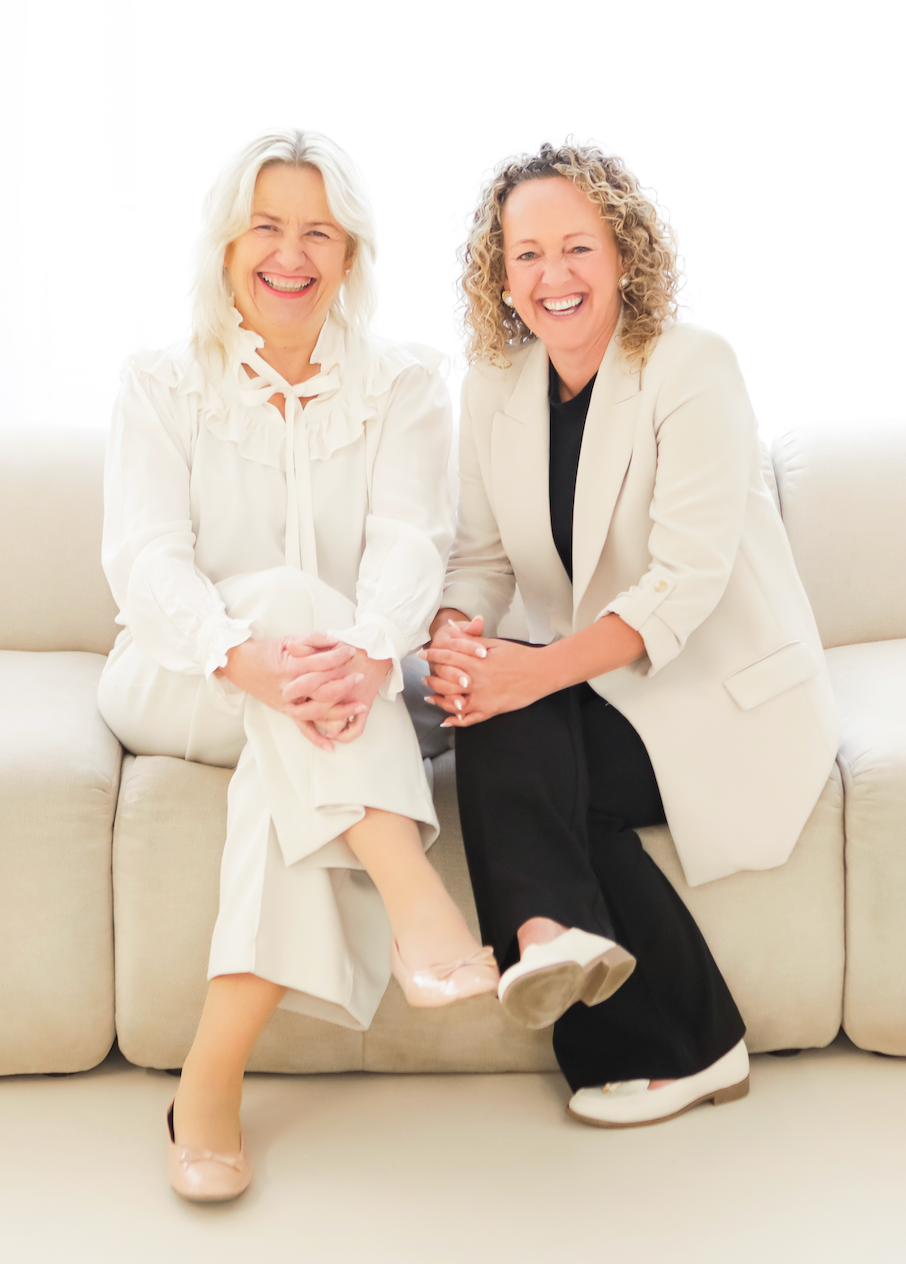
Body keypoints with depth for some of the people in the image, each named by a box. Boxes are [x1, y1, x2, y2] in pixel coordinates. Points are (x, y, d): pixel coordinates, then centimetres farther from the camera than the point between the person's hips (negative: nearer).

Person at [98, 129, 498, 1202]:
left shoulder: (402, 383, 6)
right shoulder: (162, 386, 3)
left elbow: (408, 541, -10)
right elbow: (145, 562, -12)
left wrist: (369, 655, -35)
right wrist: (246, 656, -35)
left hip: (333, 702, 1)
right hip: (177, 686, -1)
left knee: (308, 749, -36)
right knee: (293, 592, -33)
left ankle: (212, 1076, -34)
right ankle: (420, 911, -48)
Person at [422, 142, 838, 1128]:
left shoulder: (692, 369, -14)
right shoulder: (496, 386, 5)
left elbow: (685, 582, -22)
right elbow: (481, 554, 3)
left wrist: (534, 672, -33)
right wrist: (454, 637, -21)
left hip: (728, 698, -5)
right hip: (592, 694, 5)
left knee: (516, 717, -25)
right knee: (498, 718, -24)